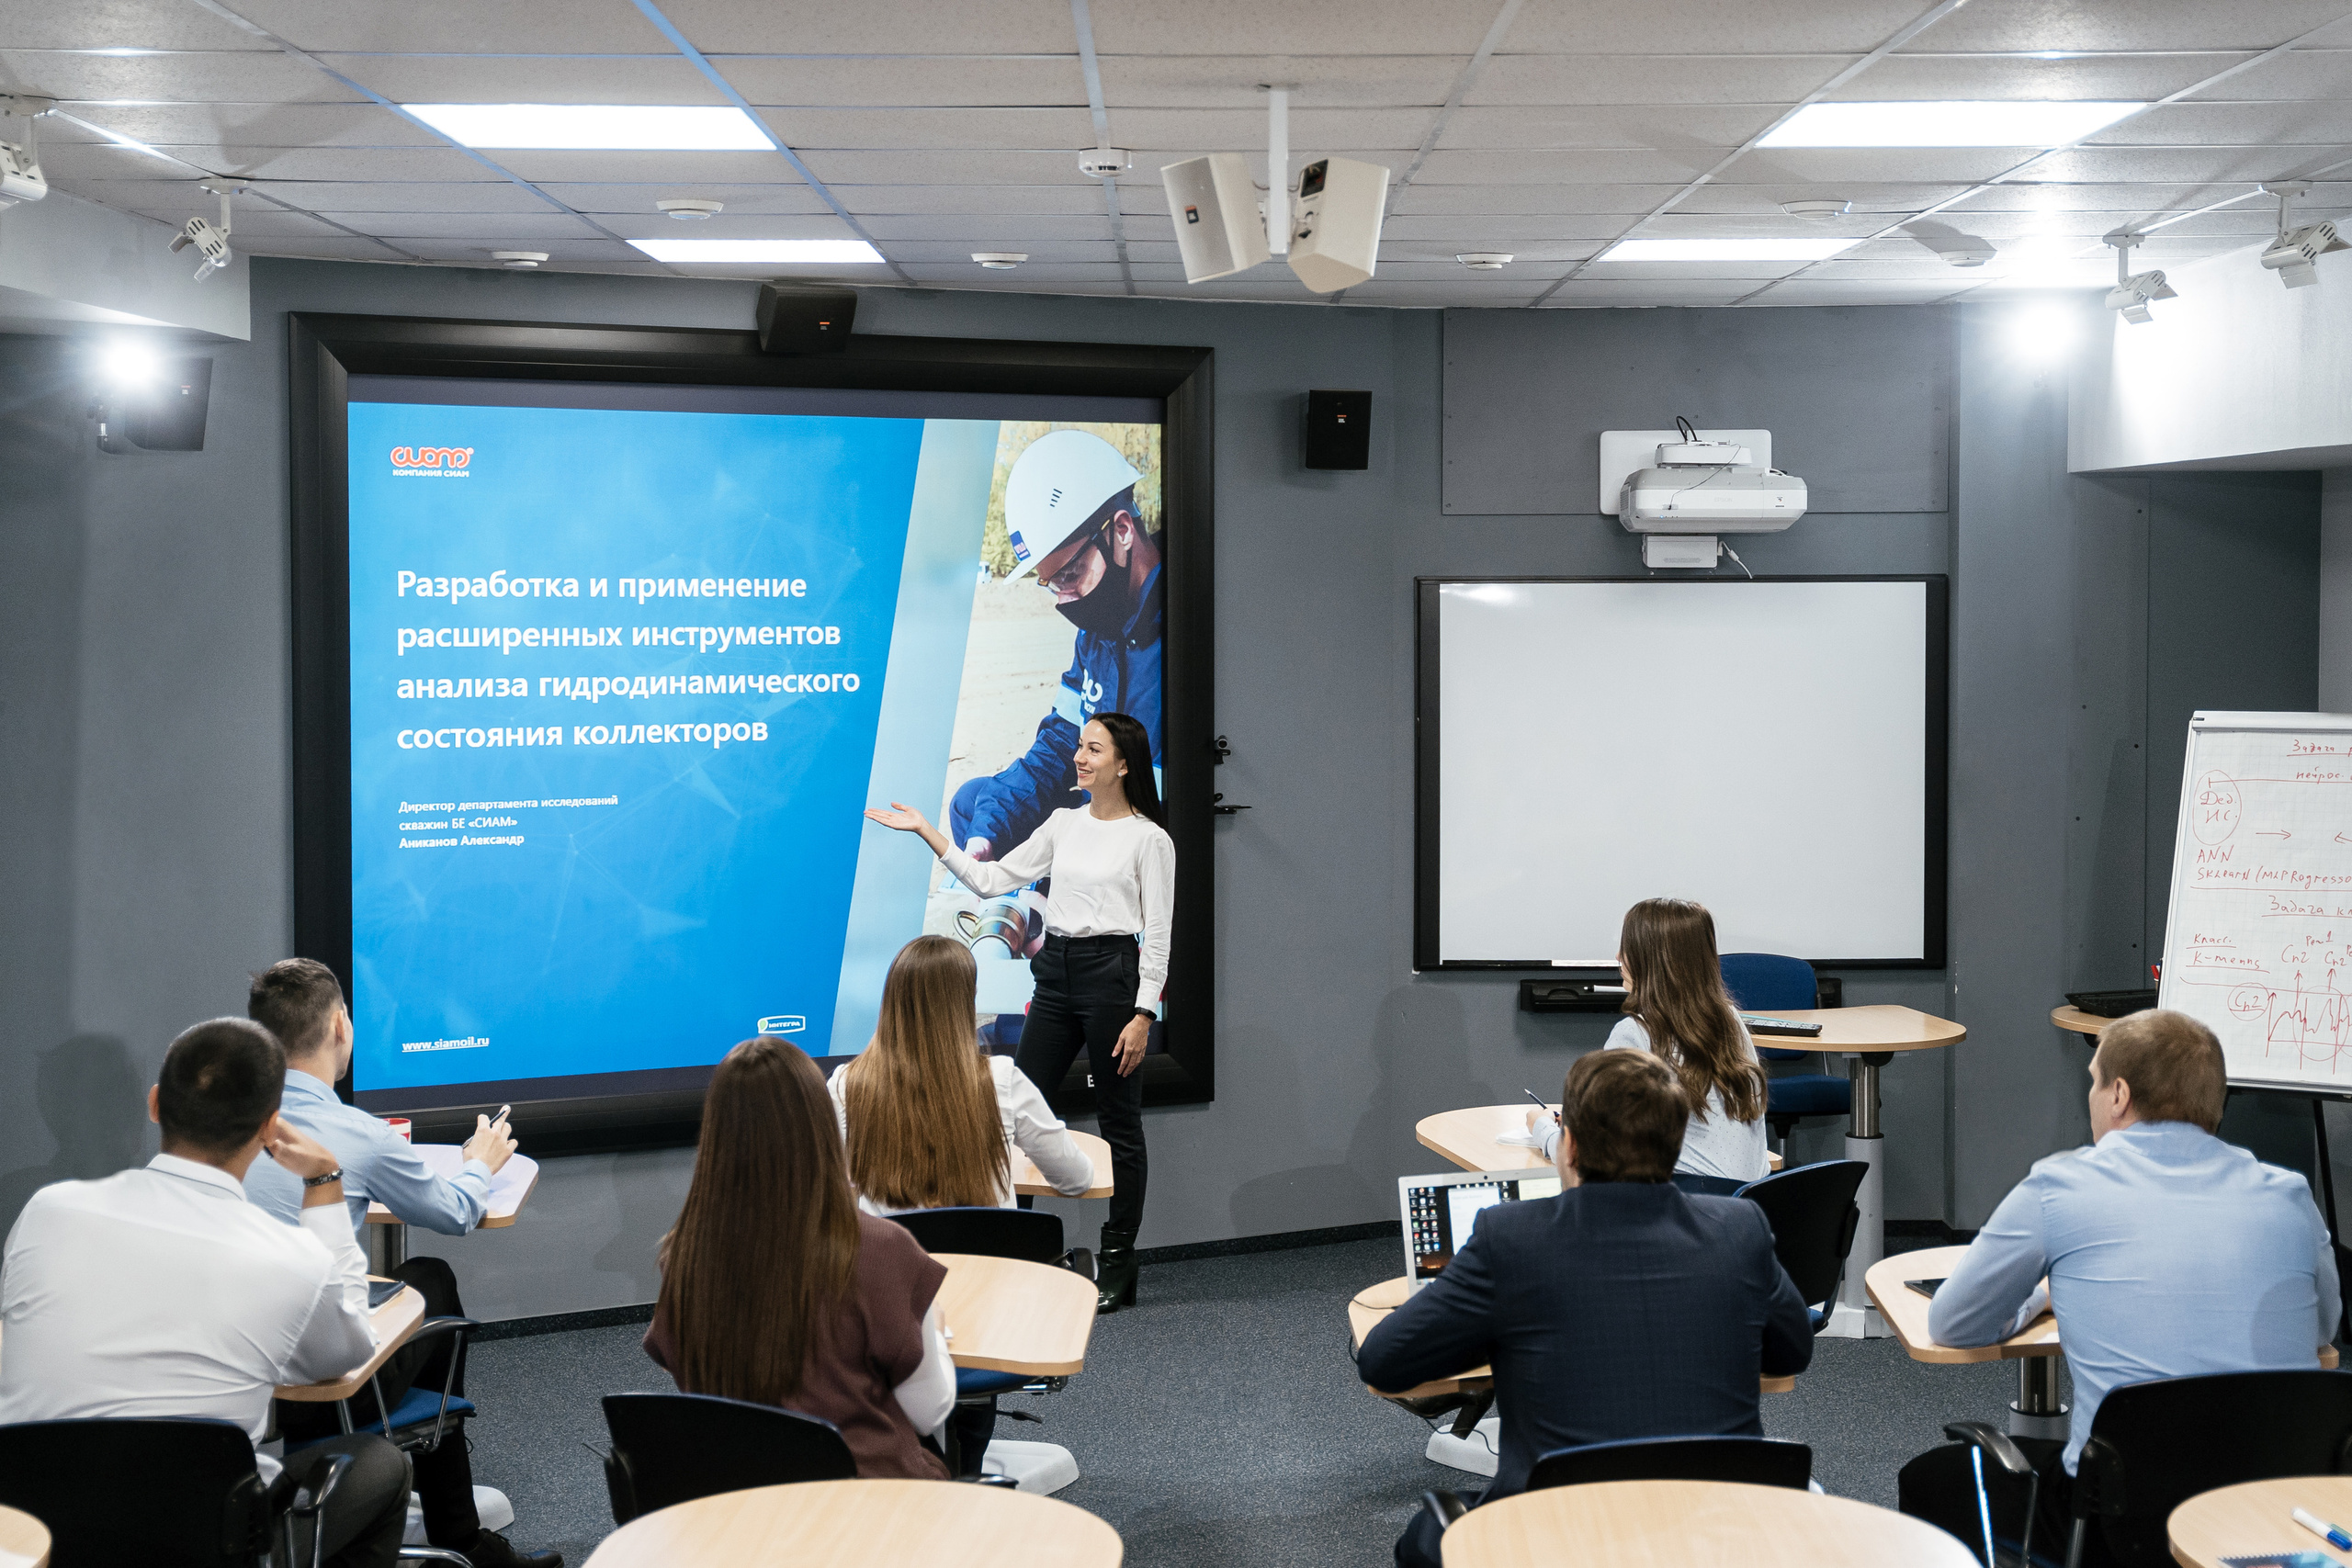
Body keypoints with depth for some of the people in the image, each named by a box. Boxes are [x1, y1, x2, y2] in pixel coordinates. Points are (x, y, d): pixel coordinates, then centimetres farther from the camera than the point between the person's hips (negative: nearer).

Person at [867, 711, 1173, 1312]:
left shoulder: (1150, 839, -5)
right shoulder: (1064, 824, 11)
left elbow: (1157, 934, -7)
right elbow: (991, 880, 10)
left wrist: (1143, 1015, -14)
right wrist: (926, 832, 4)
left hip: (1112, 974, -6)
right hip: (1055, 972, 6)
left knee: (1119, 1123, 2)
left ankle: (1117, 1263, 11)